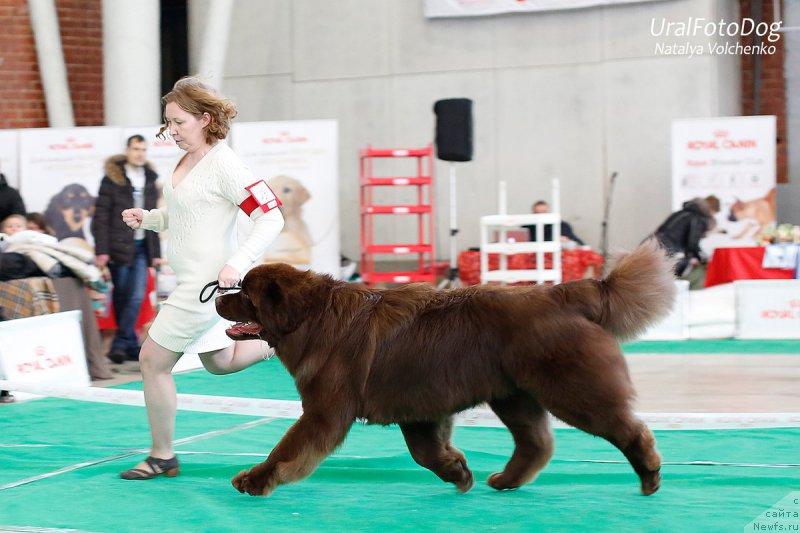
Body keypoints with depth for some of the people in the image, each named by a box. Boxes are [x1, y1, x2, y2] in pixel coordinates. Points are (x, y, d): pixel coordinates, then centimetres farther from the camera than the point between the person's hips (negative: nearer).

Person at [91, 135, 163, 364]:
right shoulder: (112, 178, -2)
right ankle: (131, 345, 11)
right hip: (119, 247, -4)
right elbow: (101, 216, -6)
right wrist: (101, 250, -13)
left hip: (141, 247, 4)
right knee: (121, 299, 2)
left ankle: (120, 345, -5)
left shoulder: (149, 179, 13)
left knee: (137, 298, -8)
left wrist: (156, 252, 13)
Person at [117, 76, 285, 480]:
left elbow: (271, 218, -21)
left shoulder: (222, 164, -19)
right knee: (219, 363, 22)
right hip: (191, 280, 10)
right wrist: (146, 218, 4)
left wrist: (237, 264, -29)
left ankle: (162, 456, 9)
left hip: (208, 281, -10)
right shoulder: (186, 162, 8)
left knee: (153, 361, -3)